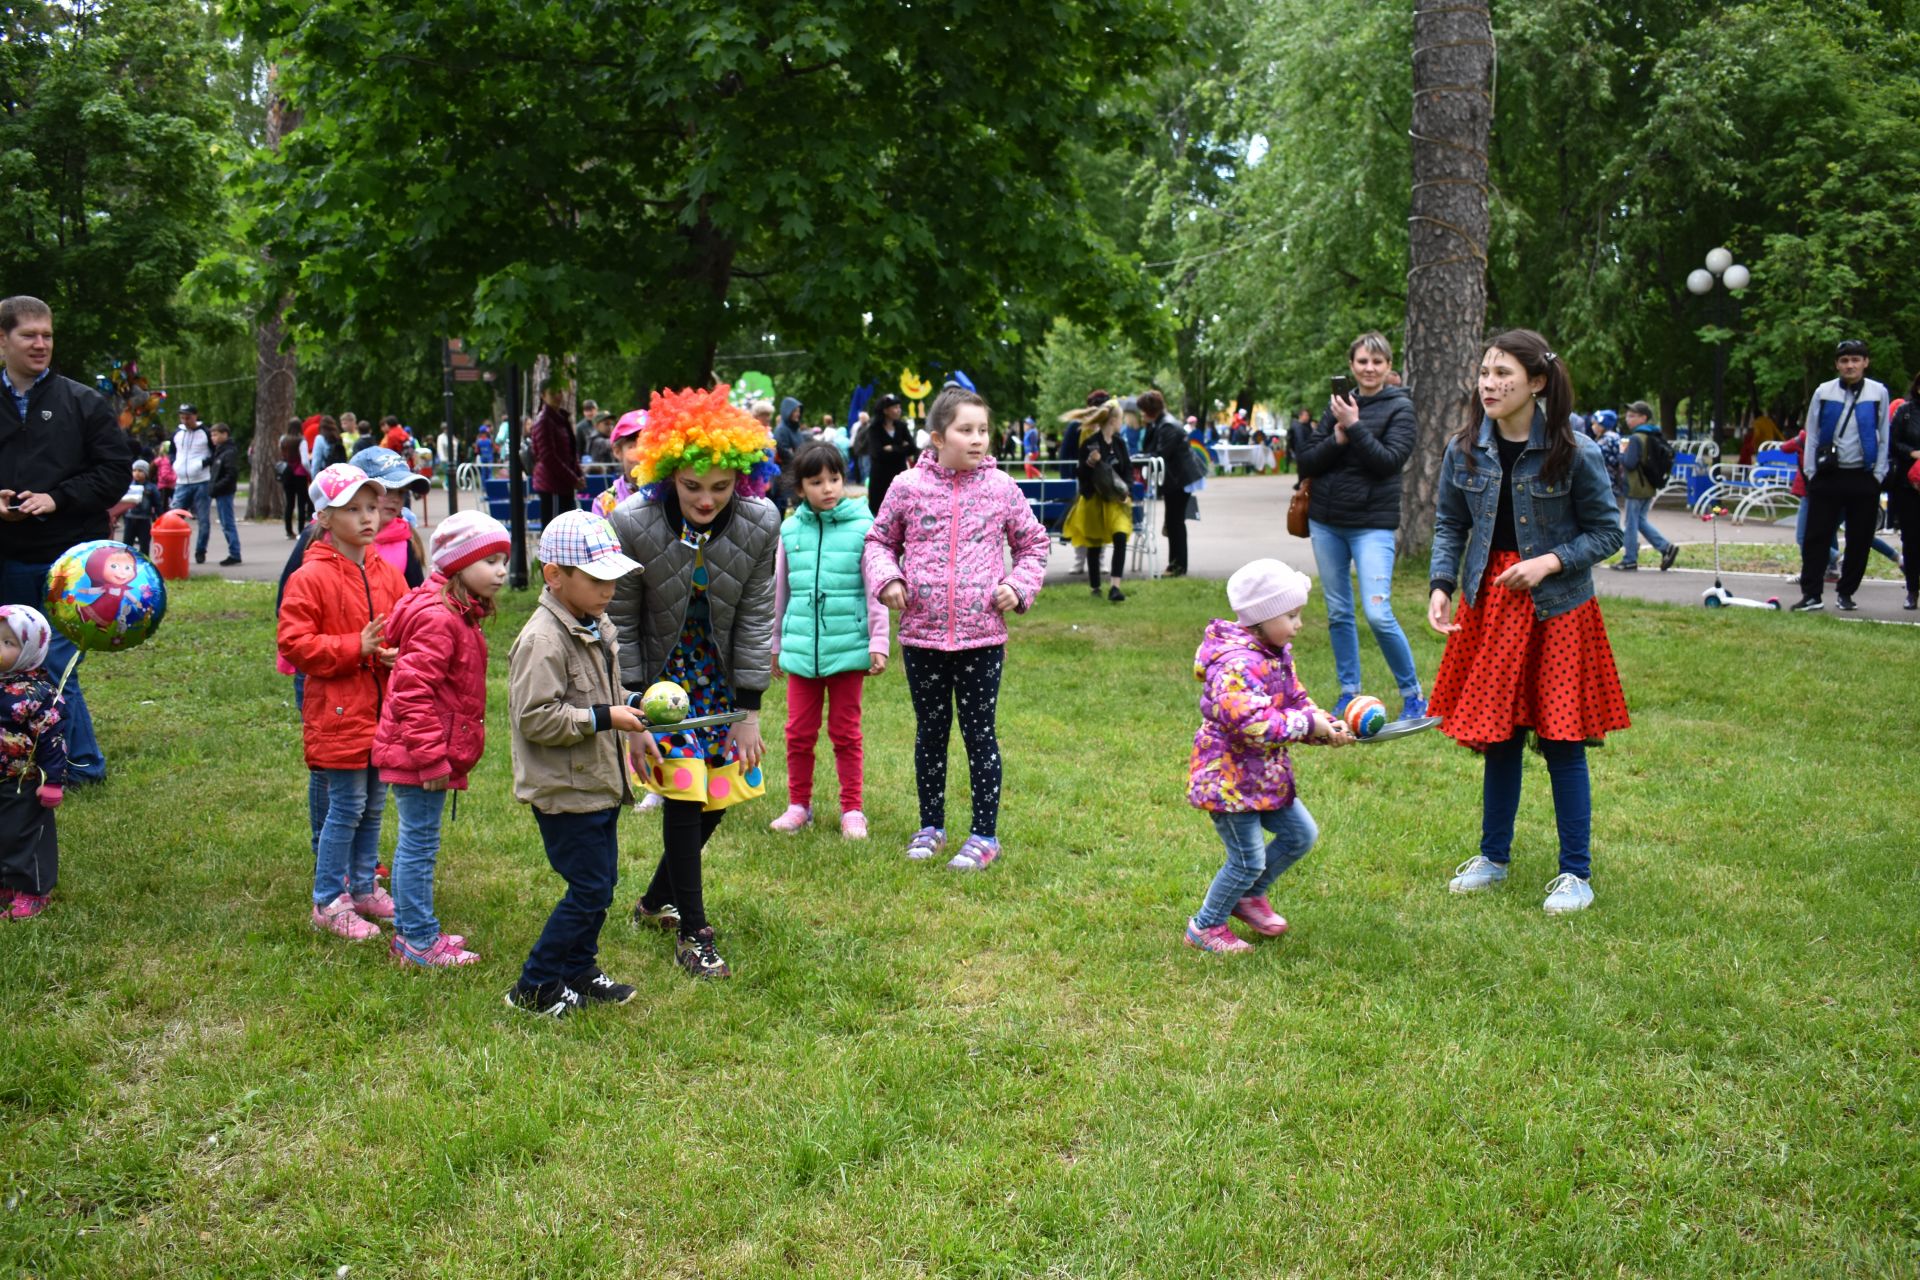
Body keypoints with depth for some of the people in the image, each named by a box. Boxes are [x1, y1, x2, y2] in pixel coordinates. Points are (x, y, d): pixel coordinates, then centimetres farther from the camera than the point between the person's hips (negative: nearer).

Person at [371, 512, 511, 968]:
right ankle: (419, 942, 6)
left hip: (422, 754, 11)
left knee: (414, 843, 18)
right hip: (417, 756, -11)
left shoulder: (459, 615, 14)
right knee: (420, 845, -2)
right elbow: (413, 692, -25)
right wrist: (431, 757, -24)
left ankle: (409, 931, 29)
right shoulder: (436, 618, -20)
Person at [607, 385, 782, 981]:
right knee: (684, 793, -11)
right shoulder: (633, 525, -24)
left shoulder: (760, 525, -18)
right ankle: (692, 932, 3)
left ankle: (657, 899, 32)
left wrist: (749, 712, -10)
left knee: (719, 796, 8)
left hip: (721, 674, 3)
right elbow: (621, 624, -14)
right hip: (660, 672, -3)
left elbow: (755, 619, -10)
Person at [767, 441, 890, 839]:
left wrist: (878, 642, -4)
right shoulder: (790, 529, 3)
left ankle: (852, 809, 18)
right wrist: (774, 643, 18)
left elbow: (874, 590, -1)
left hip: (848, 646, -3)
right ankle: (798, 805, 23)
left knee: (846, 732, 8)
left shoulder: (862, 527, -5)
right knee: (799, 731, 9)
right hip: (801, 646, 3)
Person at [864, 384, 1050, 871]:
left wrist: (1019, 585, -4)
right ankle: (931, 826, 29)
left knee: (979, 733, 5)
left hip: (982, 635, -1)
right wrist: (885, 578, -7)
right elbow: (879, 540, 11)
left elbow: (1033, 543, 11)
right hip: (922, 634, 1)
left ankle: (985, 834, 16)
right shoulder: (909, 487, -2)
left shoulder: (1001, 488, -2)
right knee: (930, 731, 14)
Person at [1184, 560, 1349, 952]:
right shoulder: (1236, 664, -27)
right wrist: (1308, 723, -25)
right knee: (1248, 859, -3)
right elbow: (1254, 724, -35)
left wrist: (1327, 727, -4)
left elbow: (1296, 702, 14)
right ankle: (1206, 927, 17)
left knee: (1301, 834, 17)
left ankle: (1250, 895, 35)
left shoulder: (1277, 656, 7)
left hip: (1265, 776, 10)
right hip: (1230, 779, -10)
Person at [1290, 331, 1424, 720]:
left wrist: (1354, 427, -17)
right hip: (1326, 521, 5)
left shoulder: (1399, 407, -2)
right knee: (1338, 612, 9)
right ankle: (1349, 693, 21)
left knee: (1378, 614, -14)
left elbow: (1390, 461, -14)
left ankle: (1413, 695, 1)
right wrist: (1337, 439, -12)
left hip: (1373, 523, -5)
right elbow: (1307, 463, 4)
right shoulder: (1338, 405, 10)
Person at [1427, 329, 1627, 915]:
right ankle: (1494, 857, 28)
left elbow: (1606, 532, -4)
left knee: (1562, 741, 2)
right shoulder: (1464, 450, -1)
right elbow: (1449, 526, 9)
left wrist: (1549, 562, -18)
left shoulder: (1574, 453, -12)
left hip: (1557, 609, -4)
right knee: (1497, 737, 12)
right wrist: (1440, 586, -5)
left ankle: (1576, 873, 15)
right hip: (1489, 604, 4)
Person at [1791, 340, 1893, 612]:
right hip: (1828, 475, 0)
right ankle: (1811, 594, 1)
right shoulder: (1823, 392, 2)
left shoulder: (1878, 392, 1)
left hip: (1864, 477, 0)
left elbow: (1883, 437, 5)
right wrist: (1810, 472, 1)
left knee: (1860, 540, 6)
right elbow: (1811, 434, 6)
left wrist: (1878, 474, 0)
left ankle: (1846, 593, 18)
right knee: (1816, 537, -3)